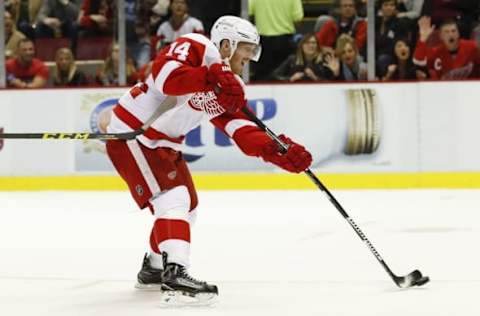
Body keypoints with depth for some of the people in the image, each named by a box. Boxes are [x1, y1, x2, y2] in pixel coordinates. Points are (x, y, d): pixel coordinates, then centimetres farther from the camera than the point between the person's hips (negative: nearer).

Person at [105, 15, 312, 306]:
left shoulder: (229, 87, 8)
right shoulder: (195, 48, -17)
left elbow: (244, 132, -1)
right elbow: (164, 76, -36)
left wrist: (279, 151, -16)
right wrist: (211, 77, -45)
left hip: (163, 143, 10)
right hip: (131, 133, -10)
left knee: (187, 204, 21)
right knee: (172, 197, -23)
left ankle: (154, 268, 39)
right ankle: (175, 274, -35)